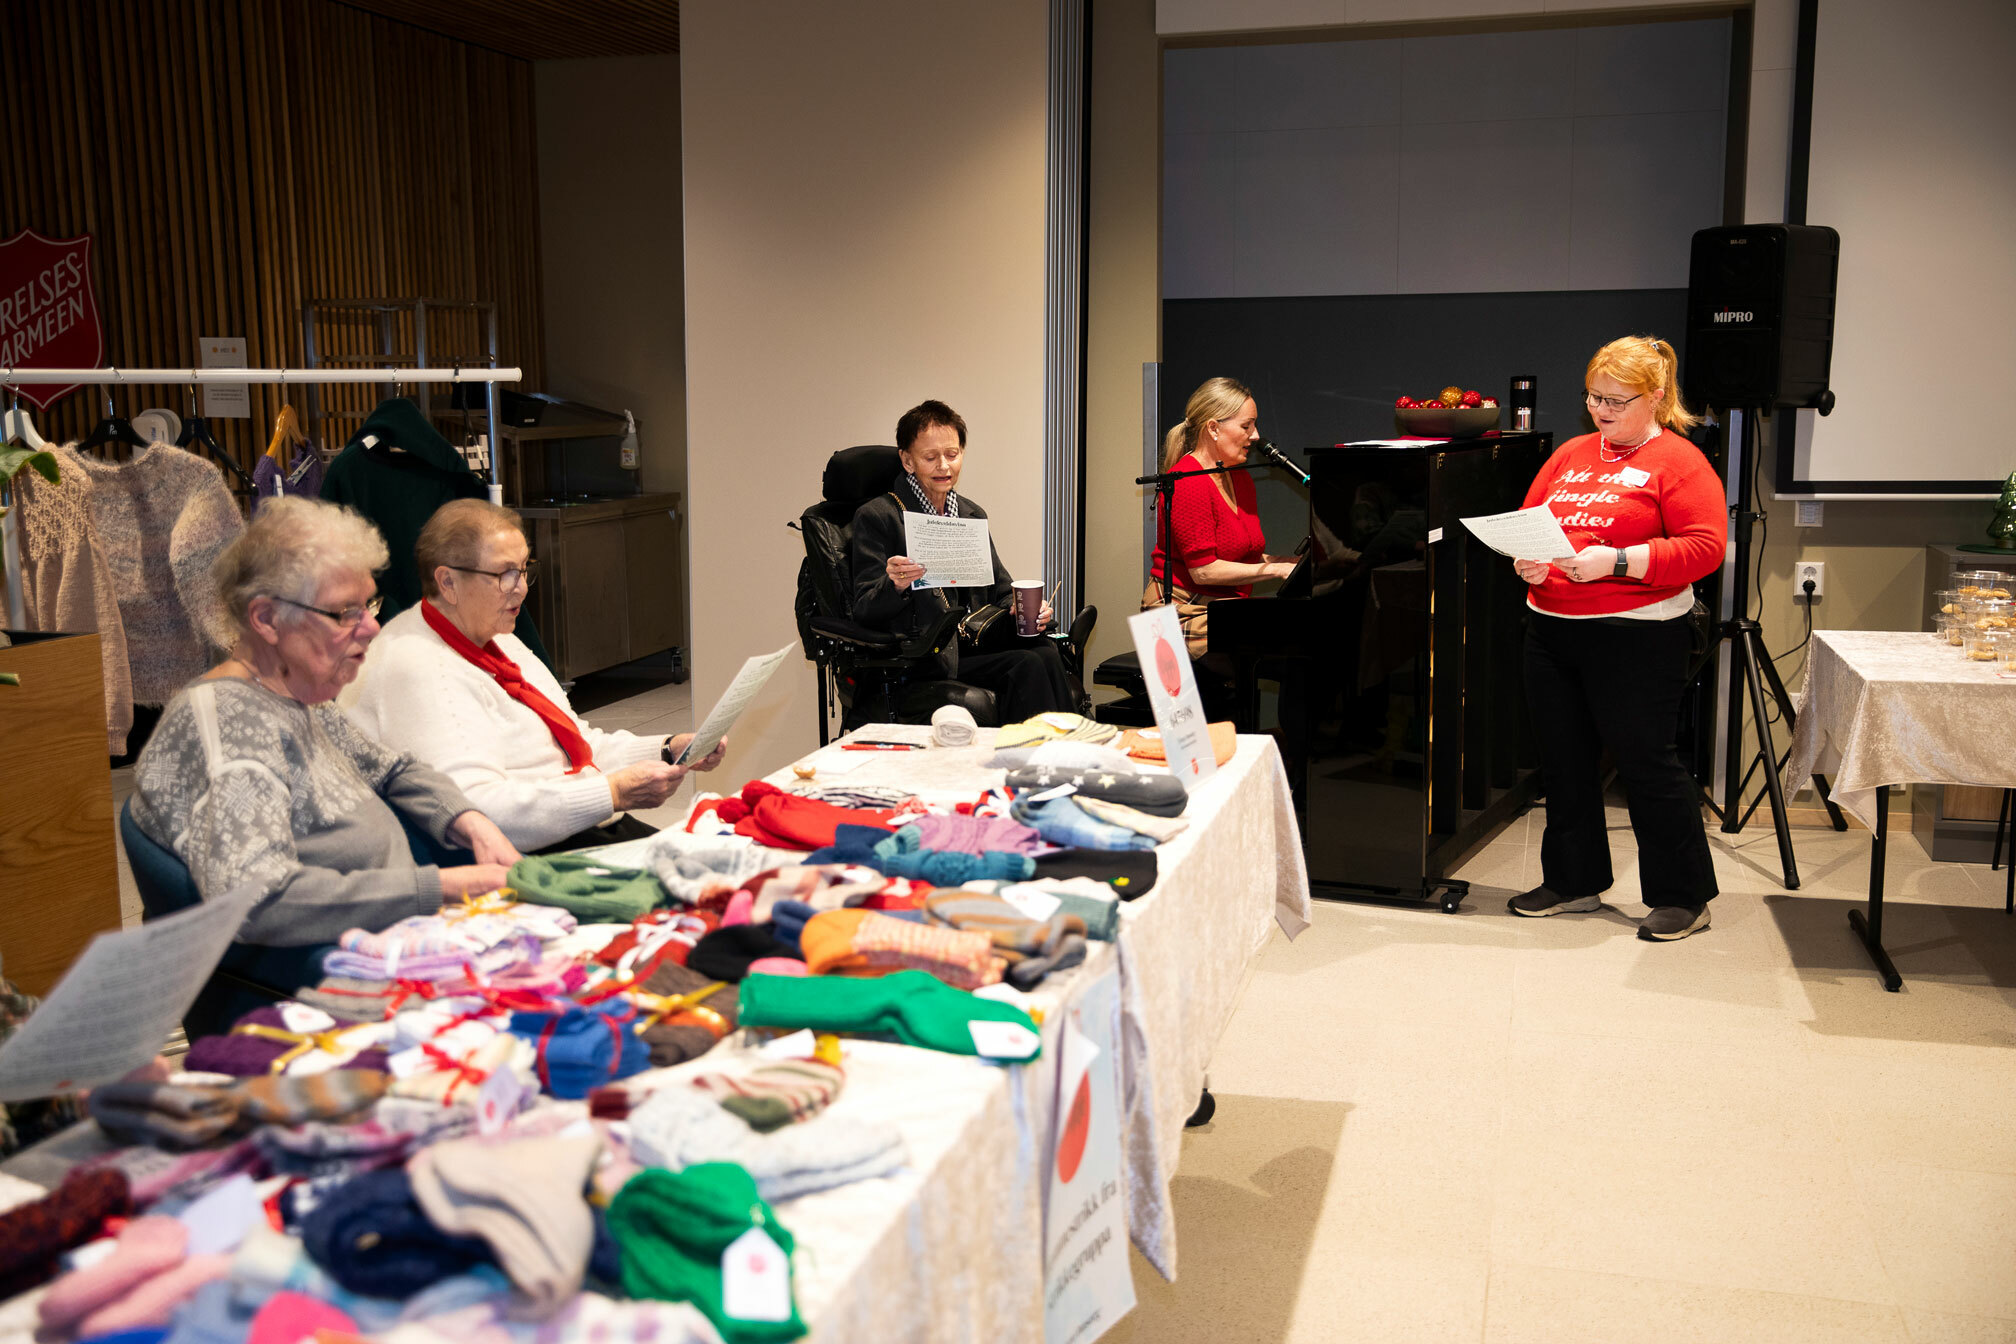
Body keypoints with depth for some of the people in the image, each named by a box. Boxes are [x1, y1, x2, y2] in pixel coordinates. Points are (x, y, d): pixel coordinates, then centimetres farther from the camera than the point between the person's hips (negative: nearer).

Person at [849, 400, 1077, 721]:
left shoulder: (973, 515, 22)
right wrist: (895, 586, -25)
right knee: (1030, 666, -29)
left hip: (978, 645, 6)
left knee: (1046, 652, -27)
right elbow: (865, 611, -3)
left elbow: (1000, 594, 24)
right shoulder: (876, 517, 2)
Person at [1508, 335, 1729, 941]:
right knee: (1564, 761, 13)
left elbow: (1705, 548, -14)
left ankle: (1684, 897, 10)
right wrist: (1525, 560, -5)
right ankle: (1574, 882, 26)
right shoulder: (1571, 454, 15)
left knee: (1646, 762, -2)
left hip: (1636, 639, -7)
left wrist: (1617, 560, -22)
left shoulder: (1678, 461, -5)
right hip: (1551, 633, 7)